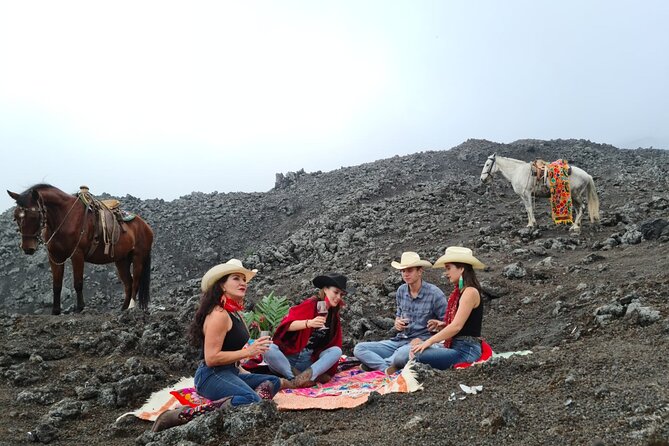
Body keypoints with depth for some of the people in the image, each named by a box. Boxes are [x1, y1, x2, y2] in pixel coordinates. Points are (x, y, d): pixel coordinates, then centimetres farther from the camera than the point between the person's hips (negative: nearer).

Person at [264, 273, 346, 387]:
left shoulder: (334, 316, 8)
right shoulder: (310, 305, -7)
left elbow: (334, 344, 9)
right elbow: (287, 325, -19)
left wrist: (329, 372, -2)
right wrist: (309, 323, -37)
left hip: (310, 361, 4)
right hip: (287, 357, -4)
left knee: (337, 351, -20)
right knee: (269, 350, -33)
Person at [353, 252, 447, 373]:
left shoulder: (435, 294, -10)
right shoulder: (401, 290, 9)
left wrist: (424, 341, -18)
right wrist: (397, 323, 0)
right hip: (399, 340, 6)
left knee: (401, 356, -40)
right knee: (359, 349, -10)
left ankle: (373, 363, -13)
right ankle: (387, 369, -28)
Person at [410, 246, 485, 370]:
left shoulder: (470, 292, -13)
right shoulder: (459, 292, 16)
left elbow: (457, 326, -19)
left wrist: (429, 341, -16)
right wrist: (443, 325, 4)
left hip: (466, 350, -10)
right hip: (454, 346, 10)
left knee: (420, 354, -25)